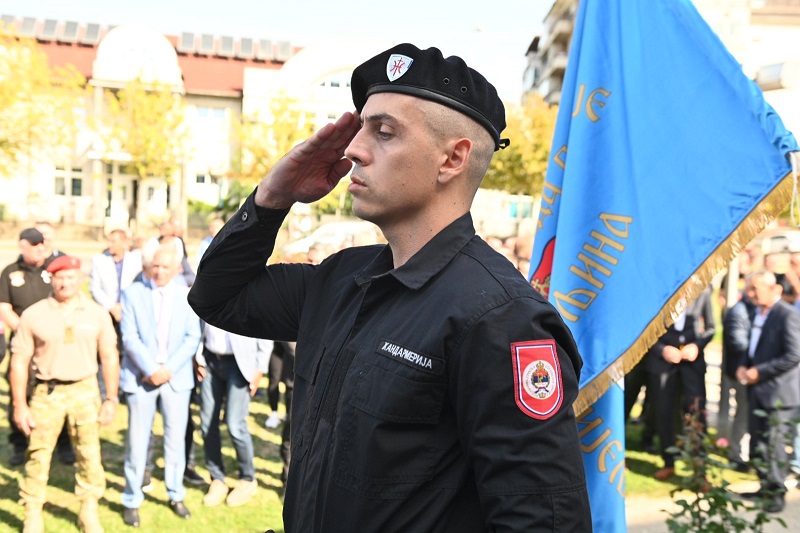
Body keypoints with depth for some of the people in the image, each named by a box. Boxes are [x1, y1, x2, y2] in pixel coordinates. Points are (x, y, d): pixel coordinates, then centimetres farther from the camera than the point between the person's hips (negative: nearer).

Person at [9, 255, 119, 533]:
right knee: (38, 455, 3)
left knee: (90, 455, 8)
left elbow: (109, 357, 6)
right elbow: (19, 362, 0)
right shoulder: (33, 315, -2)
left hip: (85, 390, 1)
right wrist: (19, 405, -2)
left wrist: (111, 399, 3)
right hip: (47, 392, -1)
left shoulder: (97, 314, 2)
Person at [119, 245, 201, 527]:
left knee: (176, 438, 8)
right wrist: (151, 369, -14)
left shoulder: (188, 296, 5)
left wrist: (169, 369, -11)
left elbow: (192, 338, 1)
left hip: (176, 377, 2)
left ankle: (176, 495, 22)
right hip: (140, 377, -1)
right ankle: (132, 501, 12)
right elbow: (130, 337, -5)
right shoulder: (133, 293, 1)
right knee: (137, 440, 0)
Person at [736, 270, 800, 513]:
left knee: (773, 445, -2)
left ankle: (777, 493, 11)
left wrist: (759, 371, -18)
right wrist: (744, 365, 3)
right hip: (759, 391, 8)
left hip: (778, 392, -8)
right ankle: (766, 487, 27)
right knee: (757, 443, 13)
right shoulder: (759, 313, 11)